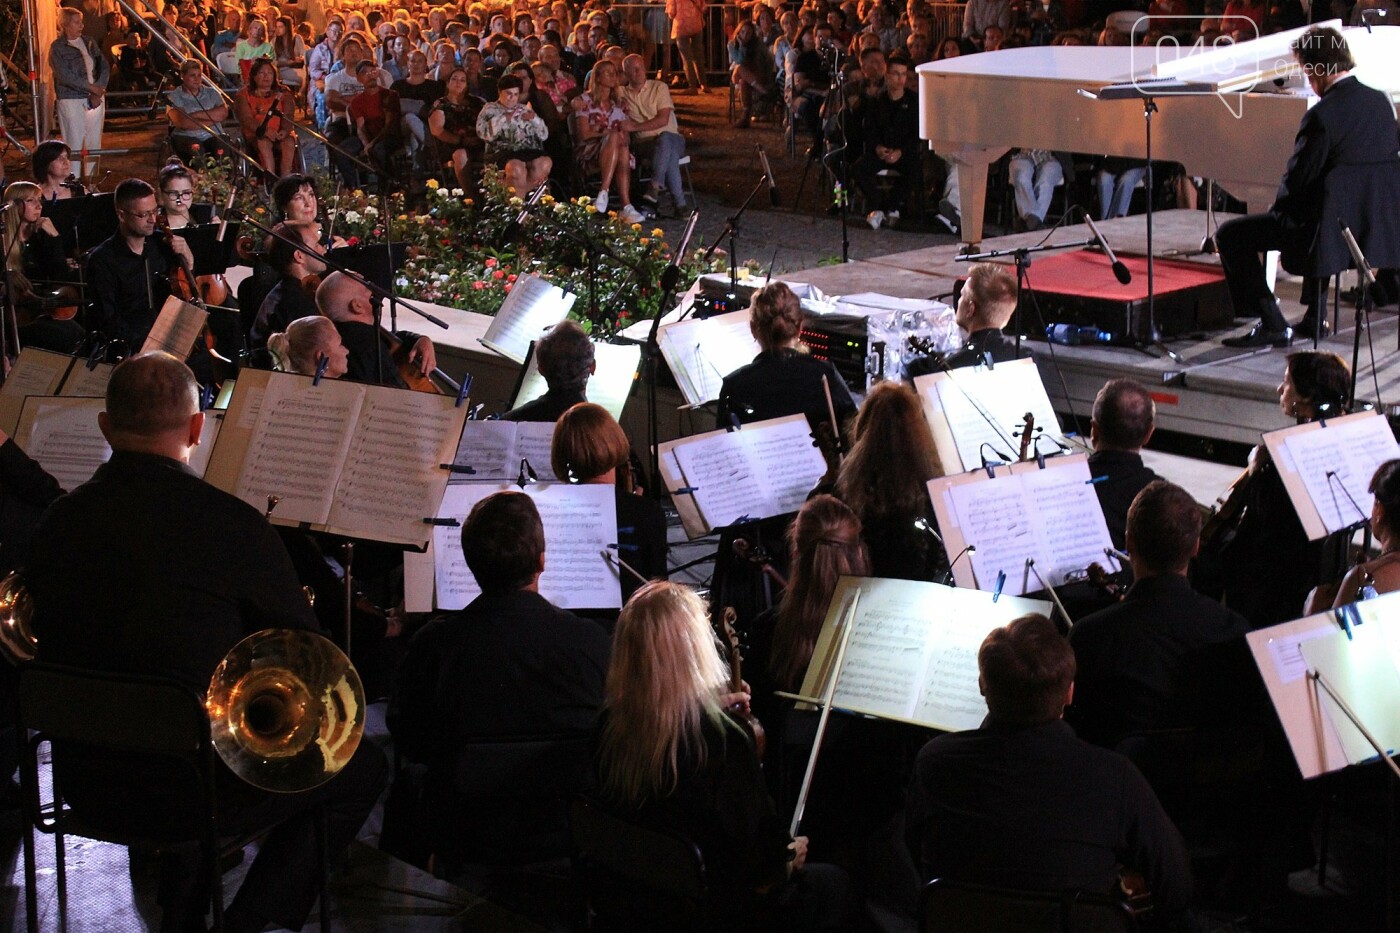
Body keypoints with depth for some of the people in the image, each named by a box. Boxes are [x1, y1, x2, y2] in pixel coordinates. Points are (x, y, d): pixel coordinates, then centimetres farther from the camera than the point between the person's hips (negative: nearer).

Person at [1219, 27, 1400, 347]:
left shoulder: (1322, 115, -19)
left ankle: (1272, 326, -1)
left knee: (1230, 236, 2)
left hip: (1334, 231, -8)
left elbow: (1298, 180, -16)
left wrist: (1277, 208, 7)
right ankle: (1314, 316, 39)